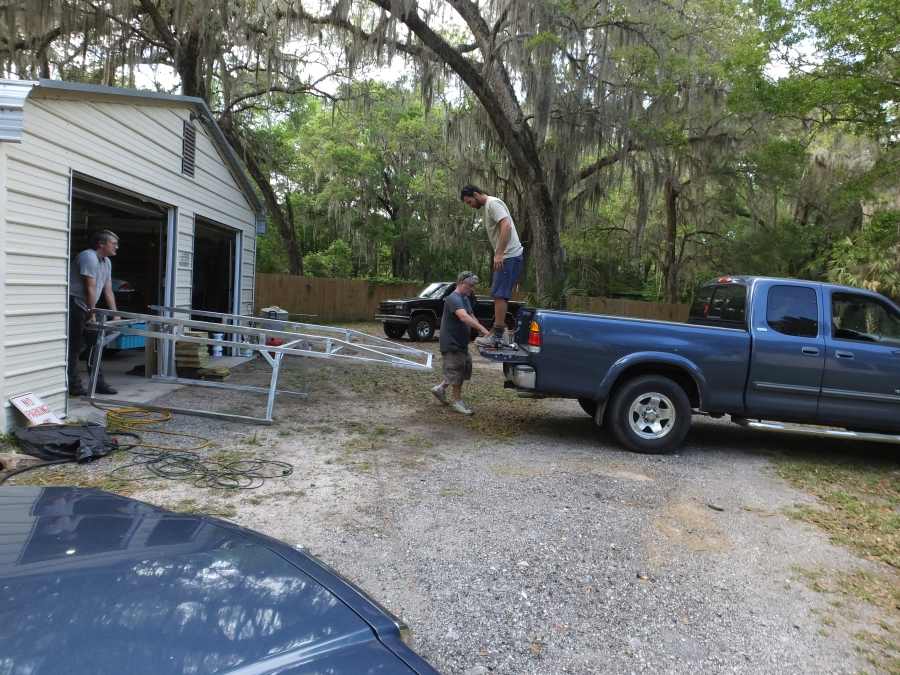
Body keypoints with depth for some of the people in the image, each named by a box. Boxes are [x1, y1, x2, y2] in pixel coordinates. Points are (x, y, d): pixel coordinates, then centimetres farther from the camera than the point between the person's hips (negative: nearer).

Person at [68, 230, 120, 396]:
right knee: (75, 346, -6)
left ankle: (98, 383, 15)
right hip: (74, 305, -10)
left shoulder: (107, 262, 13)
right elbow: (90, 289, -17)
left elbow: (108, 291, 14)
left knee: (94, 344, 10)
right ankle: (73, 385, -1)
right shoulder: (89, 257, -15)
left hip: (85, 308, 10)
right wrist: (92, 313, -15)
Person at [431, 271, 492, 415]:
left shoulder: (465, 298, 13)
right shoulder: (453, 299, -20)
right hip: (451, 343, -10)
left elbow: (471, 316, 19)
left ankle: (440, 389, 27)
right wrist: (483, 329, -43)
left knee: (463, 370, 15)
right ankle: (456, 400, 13)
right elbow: (464, 317, -35)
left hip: (461, 342, 10)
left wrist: (484, 331, 3)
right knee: (456, 371, -1)